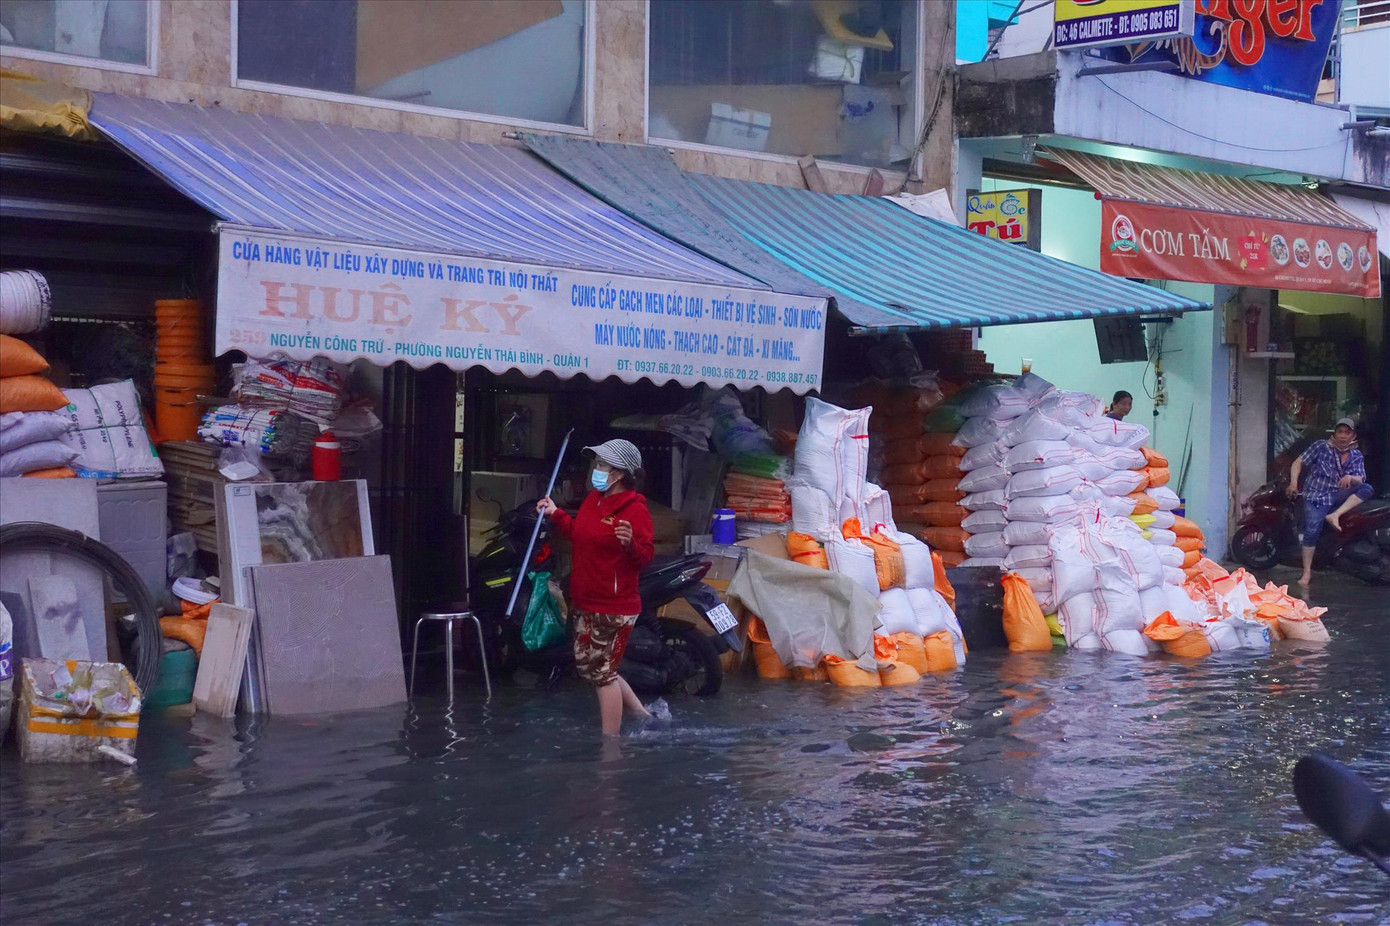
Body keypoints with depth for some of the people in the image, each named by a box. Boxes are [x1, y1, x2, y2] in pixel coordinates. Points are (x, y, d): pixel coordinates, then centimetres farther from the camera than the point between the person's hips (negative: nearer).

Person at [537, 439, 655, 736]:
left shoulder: (635, 510, -17)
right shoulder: (594, 499, 9)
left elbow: (645, 557, -21)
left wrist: (630, 543, -40)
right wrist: (555, 514, 17)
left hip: (614, 608, -10)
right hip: (585, 604, 10)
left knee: (602, 672, -2)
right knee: (587, 665, 18)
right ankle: (643, 715, 30)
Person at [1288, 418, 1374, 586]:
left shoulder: (1356, 456, 7)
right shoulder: (1321, 447, -2)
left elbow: (1360, 480, -5)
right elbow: (1299, 462, -2)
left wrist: (1350, 478, -28)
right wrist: (1294, 481, -17)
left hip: (1338, 495, 4)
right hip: (1316, 496, -4)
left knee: (1367, 489, -19)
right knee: (1312, 530, -23)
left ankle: (1334, 515, -25)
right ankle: (1307, 573, -16)